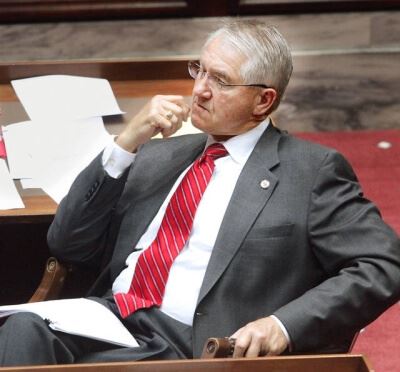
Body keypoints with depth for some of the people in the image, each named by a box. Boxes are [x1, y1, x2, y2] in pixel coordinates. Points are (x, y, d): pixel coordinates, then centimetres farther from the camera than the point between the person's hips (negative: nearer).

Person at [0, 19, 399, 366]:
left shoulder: (311, 170, 7)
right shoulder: (157, 156, 23)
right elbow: (67, 244, 17)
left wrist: (284, 325, -15)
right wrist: (126, 143, 5)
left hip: (184, 348, -5)